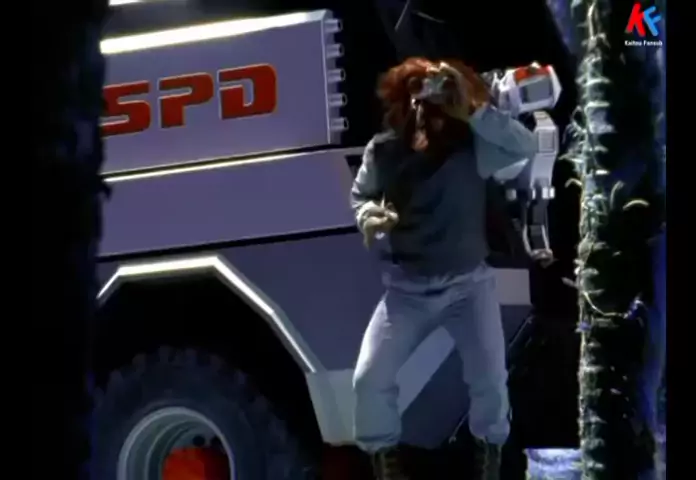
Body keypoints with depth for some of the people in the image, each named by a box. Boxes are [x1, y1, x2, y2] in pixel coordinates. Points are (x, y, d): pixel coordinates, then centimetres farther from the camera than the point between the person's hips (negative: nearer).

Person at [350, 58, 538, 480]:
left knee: (490, 379, -7)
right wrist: (368, 217, -16)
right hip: (407, 288, 1)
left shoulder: (473, 146, -16)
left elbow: (527, 146, -33)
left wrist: (474, 110, -41)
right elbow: (360, 194, 8)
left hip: (468, 283, -1)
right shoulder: (384, 150, -10)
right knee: (369, 379, -8)